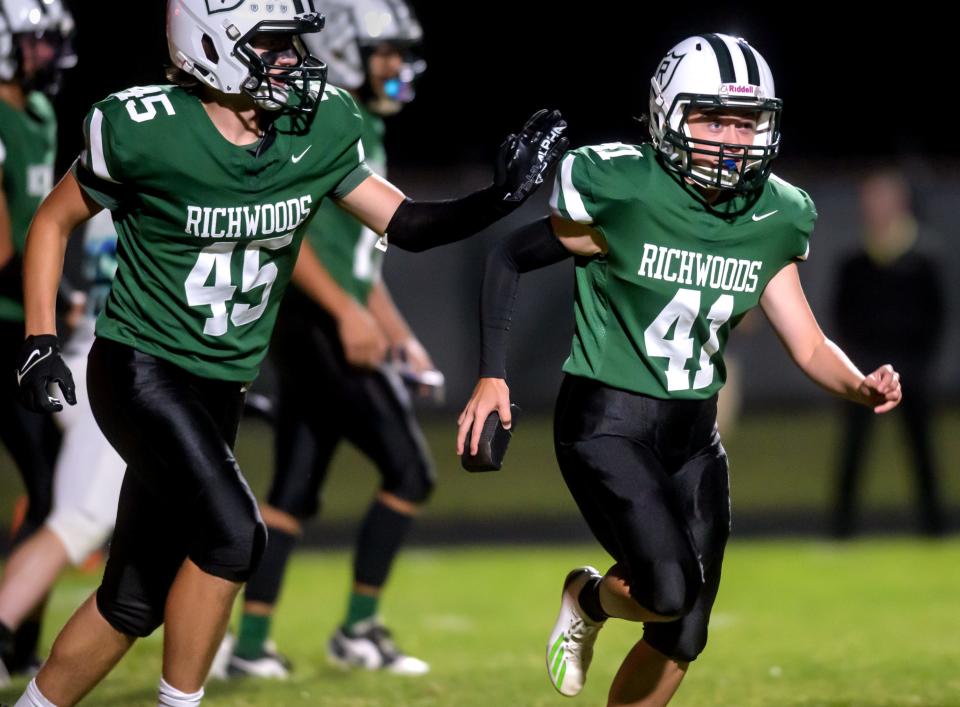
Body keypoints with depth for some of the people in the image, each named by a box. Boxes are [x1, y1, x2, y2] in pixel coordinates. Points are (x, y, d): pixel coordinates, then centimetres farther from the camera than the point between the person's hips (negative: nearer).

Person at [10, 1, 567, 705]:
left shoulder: (318, 129, -3)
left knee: (134, 600, 9)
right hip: (141, 372, -6)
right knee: (233, 532, -24)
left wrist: (502, 196, -12)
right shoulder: (146, 131, -16)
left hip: (220, 385, 6)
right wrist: (40, 342, -8)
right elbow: (54, 223, -2)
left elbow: (404, 223, 4)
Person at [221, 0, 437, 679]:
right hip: (319, 325, -10)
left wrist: (400, 336, 22)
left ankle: (249, 643, 12)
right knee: (409, 470, -7)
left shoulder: (363, 133, 19)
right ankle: (359, 630, -1)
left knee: (294, 493, 10)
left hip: (331, 329, 10)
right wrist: (348, 312, -23)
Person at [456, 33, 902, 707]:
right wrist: (492, 376, -9)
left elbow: (808, 345, 4)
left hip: (694, 435, 6)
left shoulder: (775, 219, -1)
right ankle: (588, 600, 12)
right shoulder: (624, 193, -16)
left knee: (682, 640, 8)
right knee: (669, 591, -23)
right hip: (607, 422, -6)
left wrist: (862, 387, -17)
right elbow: (511, 257, -3)